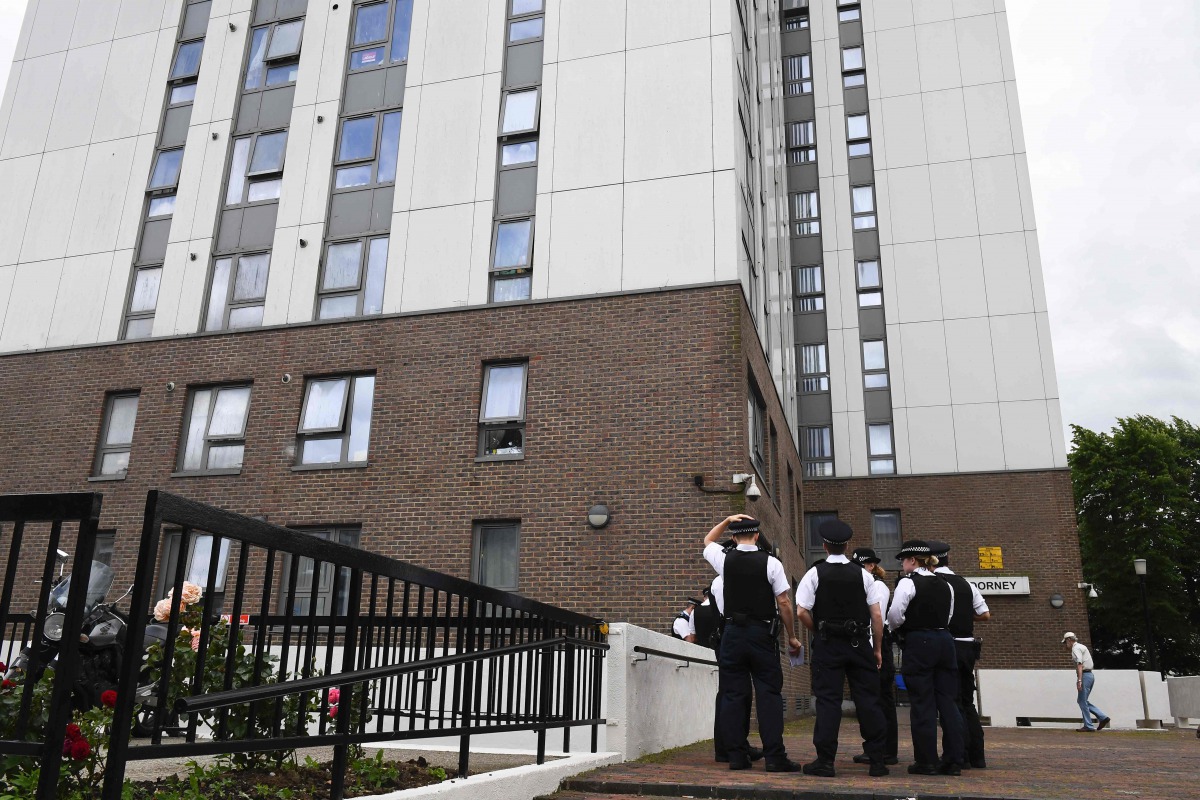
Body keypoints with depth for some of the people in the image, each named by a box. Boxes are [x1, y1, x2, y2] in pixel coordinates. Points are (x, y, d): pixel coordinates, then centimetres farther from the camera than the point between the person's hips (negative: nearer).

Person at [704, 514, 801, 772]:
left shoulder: (725, 560, 0)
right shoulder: (770, 563, -6)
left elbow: (707, 541, 23)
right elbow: (784, 603, -5)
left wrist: (727, 520, 16)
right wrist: (792, 637, 5)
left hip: (733, 634, 2)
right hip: (763, 634, -2)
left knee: (733, 694, 6)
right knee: (769, 694, 1)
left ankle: (736, 755, 8)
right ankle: (775, 757, 0)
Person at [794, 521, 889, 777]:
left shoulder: (815, 573, -4)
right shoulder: (863, 575, 2)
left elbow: (802, 611, -9)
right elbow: (877, 615, 0)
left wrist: (819, 632, 8)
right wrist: (877, 648, 9)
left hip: (827, 644, -2)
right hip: (860, 643, 2)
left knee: (828, 700, 0)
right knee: (868, 699, 7)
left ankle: (825, 761, 0)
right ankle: (877, 761, 11)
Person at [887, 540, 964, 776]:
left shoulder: (908, 582, -9)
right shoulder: (945, 585, 12)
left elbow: (895, 614, -15)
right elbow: (949, 616, 14)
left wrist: (897, 628, 4)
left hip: (919, 642, -6)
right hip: (945, 639, 6)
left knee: (923, 704, 0)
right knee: (947, 701, 9)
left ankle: (927, 761, 5)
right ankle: (954, 760, 10)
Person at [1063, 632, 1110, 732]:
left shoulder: (1076, 648, -9)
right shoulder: (1081, 647, 21)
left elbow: (1079, 664, -21)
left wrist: (1079, 680, -27)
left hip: (1085, 675, -10)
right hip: (1090, 675, 10)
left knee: (1082, 702, -3)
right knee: (1083, 701, 14)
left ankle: (1088, 726, -1)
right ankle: (1103, 717, 9)